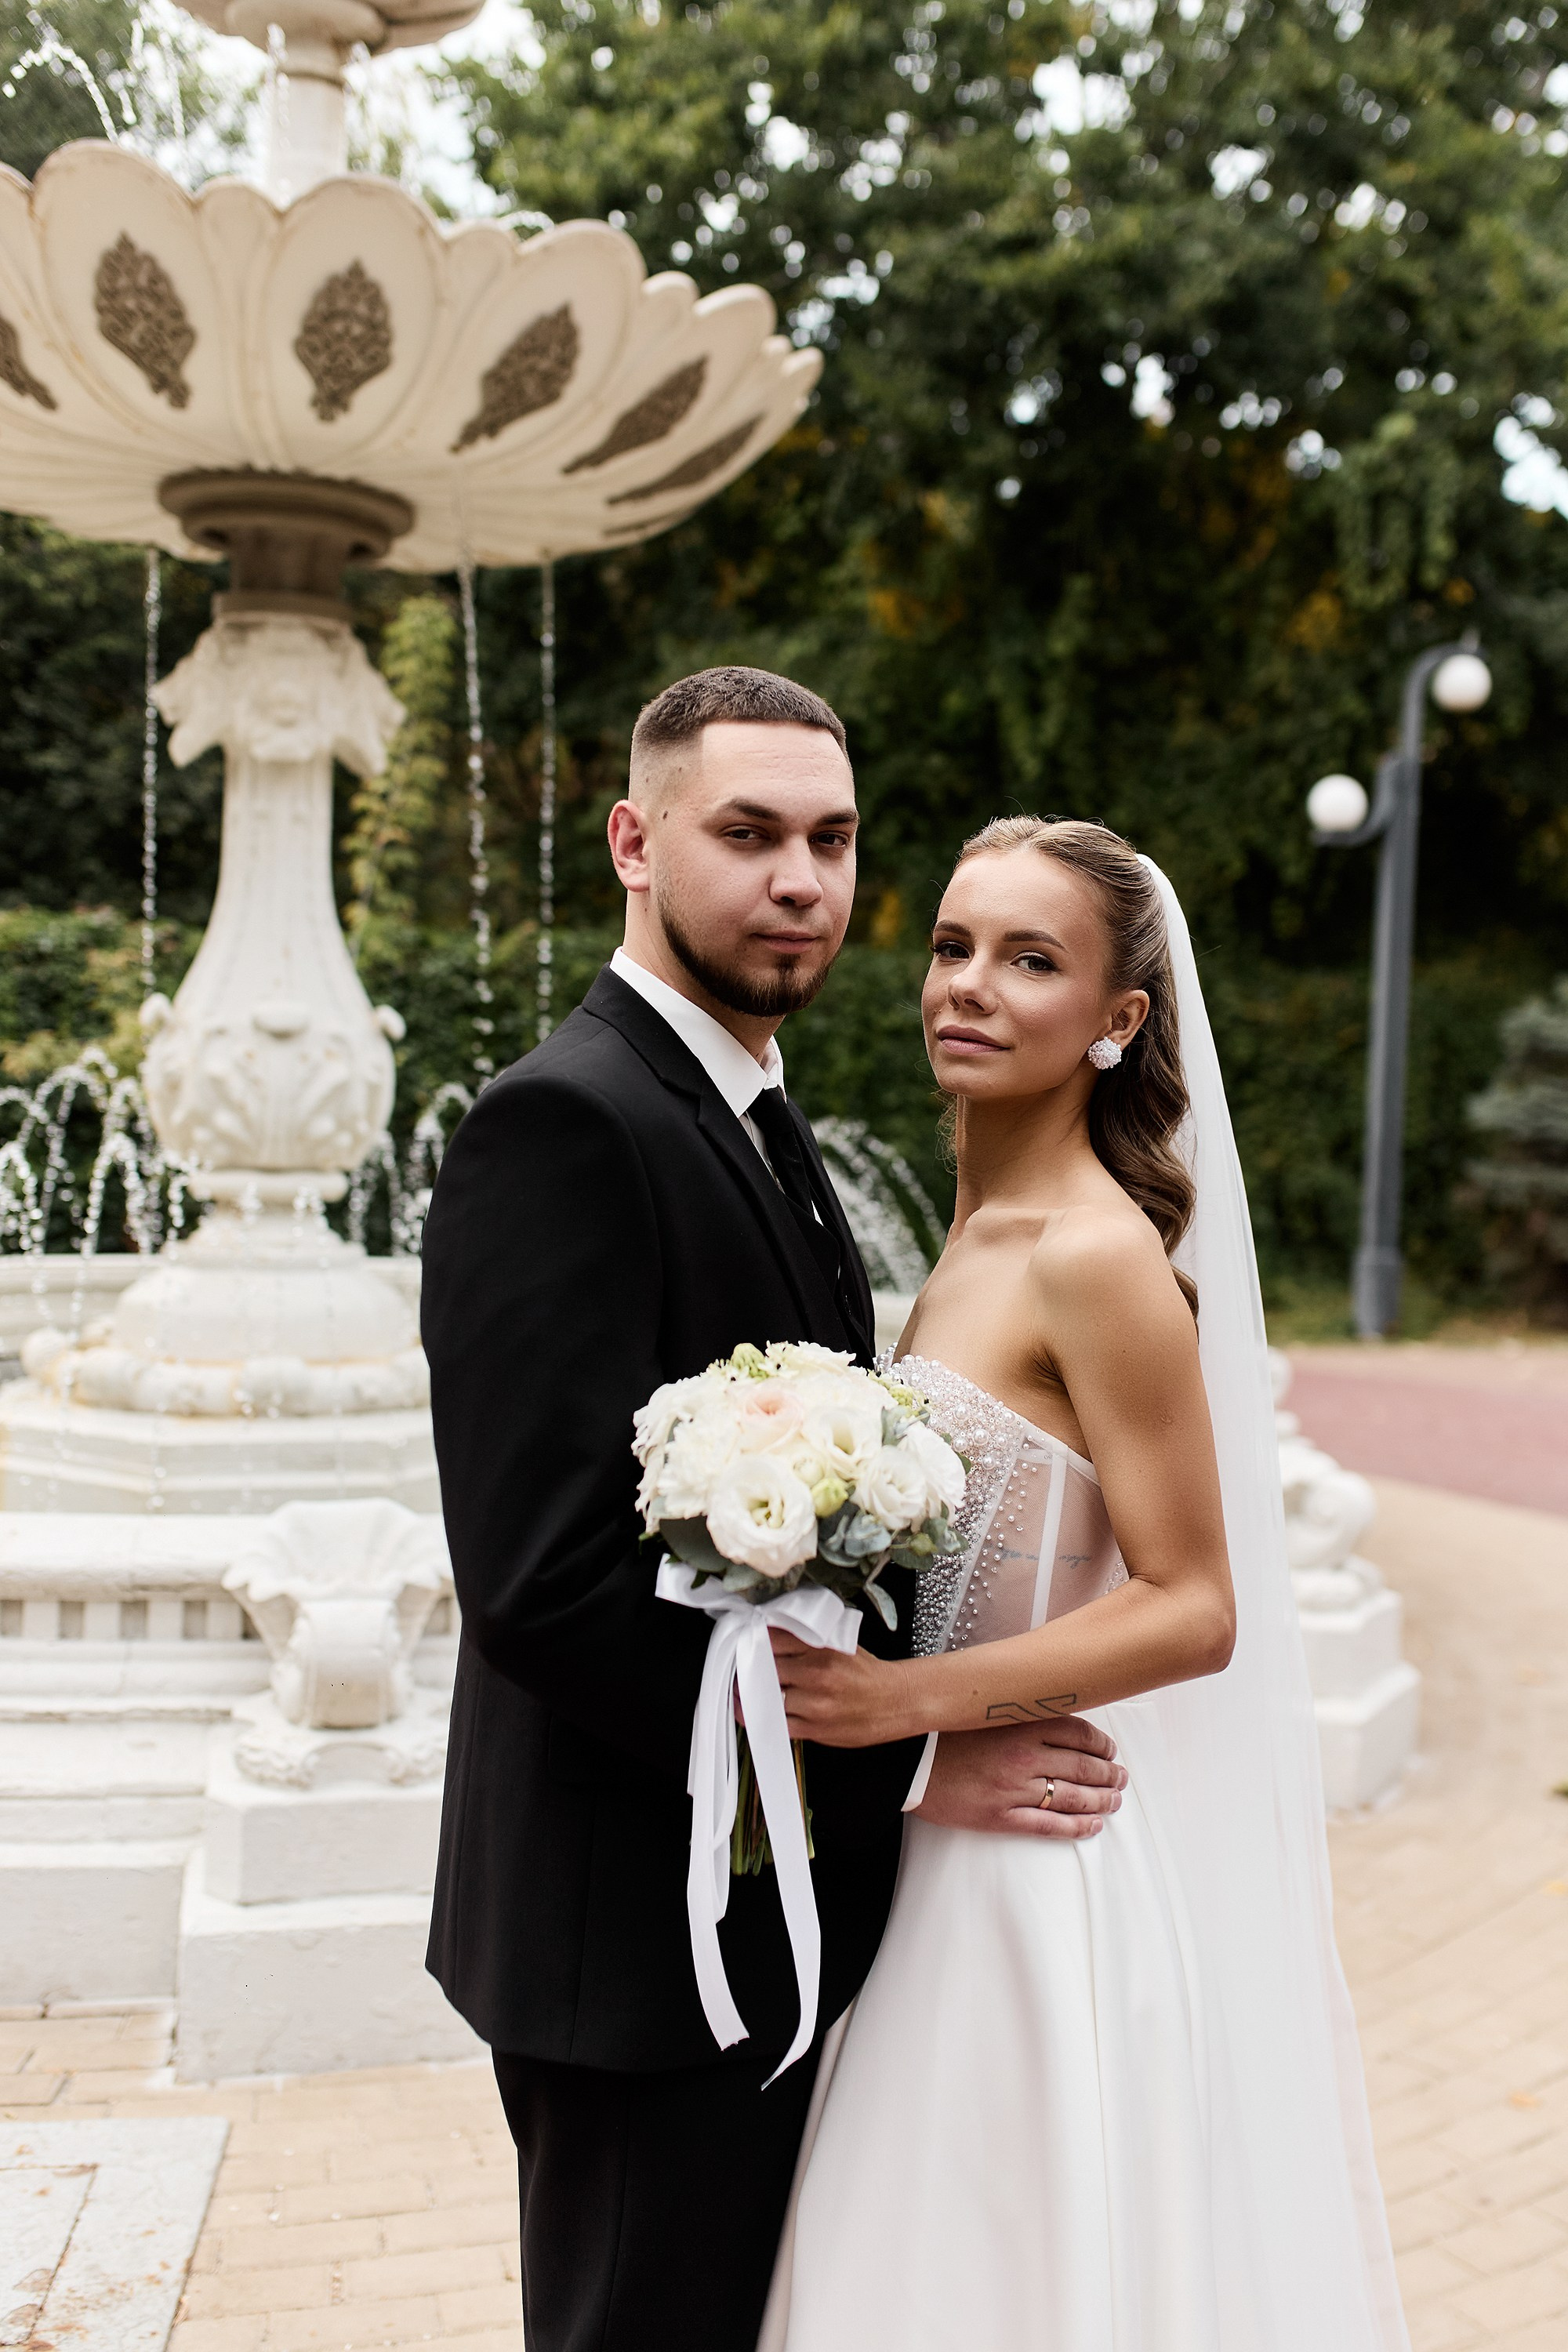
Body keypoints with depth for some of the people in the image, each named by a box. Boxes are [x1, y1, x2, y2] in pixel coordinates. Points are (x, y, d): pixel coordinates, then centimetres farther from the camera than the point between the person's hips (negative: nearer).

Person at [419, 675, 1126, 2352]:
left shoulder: (760, 1124, 11)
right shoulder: (563, 1121, -20)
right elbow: (547, 1580, -27)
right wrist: (902, 1760, -21)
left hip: (774, 1904, 9)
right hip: (648, 1939, -9)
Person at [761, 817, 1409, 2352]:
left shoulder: (1099, 1258, -18)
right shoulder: (980, 1229, 8)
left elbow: (1193, 1609, -18)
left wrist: (907, 1699, -25)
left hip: (1051, 1863, -8)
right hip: (951, 1849, 8)